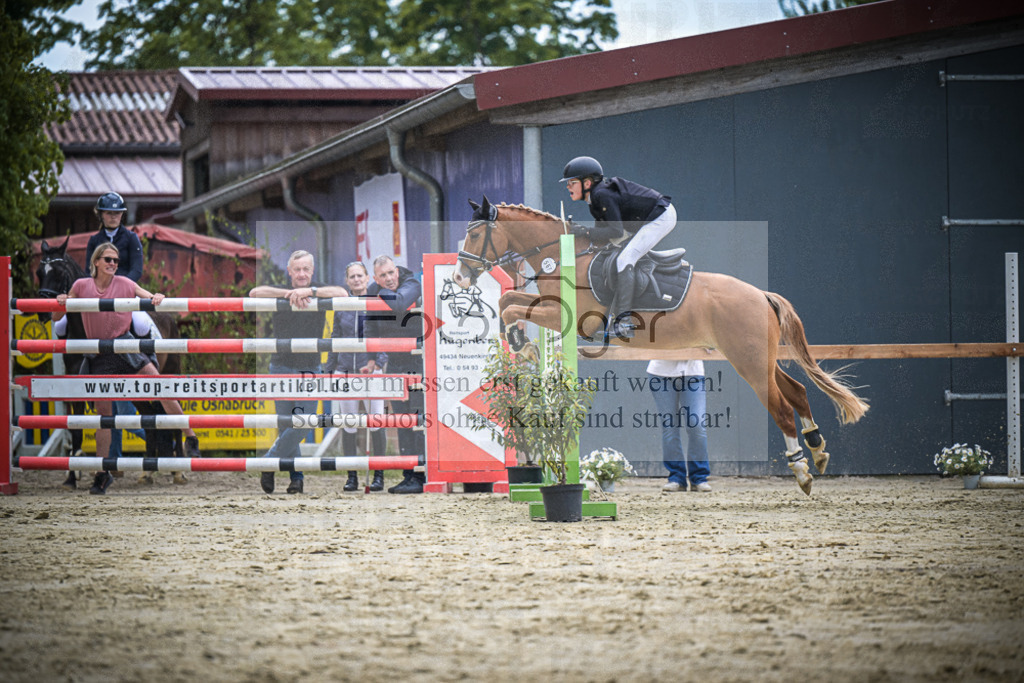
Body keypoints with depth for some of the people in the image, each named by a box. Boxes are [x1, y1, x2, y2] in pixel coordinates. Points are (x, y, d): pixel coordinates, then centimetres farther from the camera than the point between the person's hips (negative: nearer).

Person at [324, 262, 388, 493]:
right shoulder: (341, 307, 8)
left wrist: (376, 363, -16)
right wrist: (328, 370, 15)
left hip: (372, 371, -3)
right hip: (346, 369, 3)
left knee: (376, 424, -5)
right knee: (348, 426, 3)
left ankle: (378, 475, 4)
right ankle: (352, 476, 11)